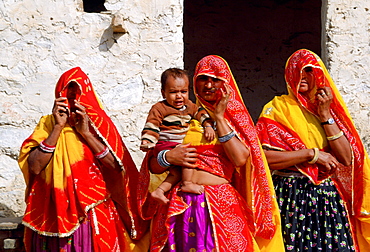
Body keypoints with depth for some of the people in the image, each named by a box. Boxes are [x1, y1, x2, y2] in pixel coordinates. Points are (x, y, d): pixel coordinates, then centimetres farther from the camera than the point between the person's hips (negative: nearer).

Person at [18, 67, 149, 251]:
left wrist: (86, 133, -12)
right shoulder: (48, 124, 5)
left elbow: (115, 167, -7)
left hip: (93, 214, 0)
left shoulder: (99, 124, 6)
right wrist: (58, 127, -11)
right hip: (54, 214, 0)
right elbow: (34, 167, -10)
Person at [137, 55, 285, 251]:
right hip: (180, 208, 1)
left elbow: (240, 159, -9)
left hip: (222, 206, -1)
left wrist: (219, 118, -4)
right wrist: (167, 157, -12)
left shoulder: (235, 117, 10)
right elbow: (152, 165, 9)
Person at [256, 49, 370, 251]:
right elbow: (263, 157, -12)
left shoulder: (330, 109, 14)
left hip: (329, 196, 3)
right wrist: (312, 154, -11)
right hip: (291, 195, -3)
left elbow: (347, 159, 1)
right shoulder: (278, 107, 2)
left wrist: (325, 116, -3)